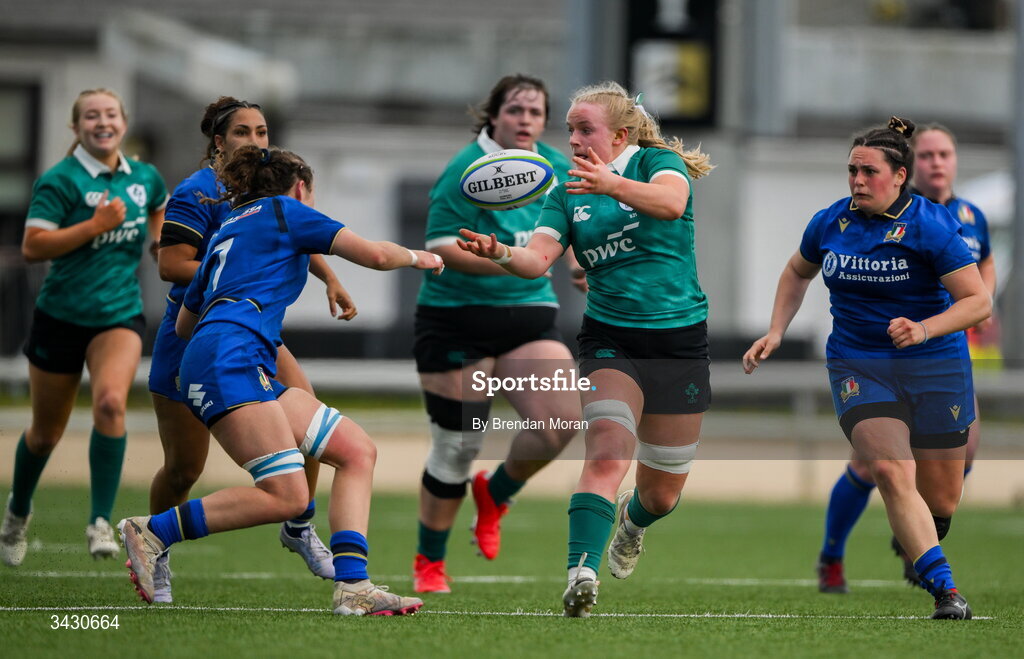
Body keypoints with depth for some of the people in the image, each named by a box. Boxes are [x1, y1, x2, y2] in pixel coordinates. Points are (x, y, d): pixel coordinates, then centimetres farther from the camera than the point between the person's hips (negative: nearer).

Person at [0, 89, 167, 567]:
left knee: (111, 402, -27)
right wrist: (95, 226, -25)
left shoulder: (145, 177, 4)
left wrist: (159, 238, 13)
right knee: (46, 433, 9)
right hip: (61, 317, -2)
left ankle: (101, 521, -23)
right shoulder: (60, 181, -12)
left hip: (119, 317, 2)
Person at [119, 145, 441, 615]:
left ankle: (352, 585, -10)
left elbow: (184, 324, 38)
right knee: (286, 496, -20)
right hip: (231, 356, -9)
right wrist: (415, 257, 25)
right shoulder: (286, 211, 9)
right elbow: (374, 255, 3)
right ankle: (152, 532, -15)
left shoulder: (227, 231, 31)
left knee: (357, 451, 4)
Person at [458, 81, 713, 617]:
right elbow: (538, 258, -9)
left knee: (662, 493, 11)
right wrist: (500, 252, -32)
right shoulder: (567, 193, 6)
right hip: (609, 338, 1)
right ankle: (582, 574, -36)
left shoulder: (658, 161, -5)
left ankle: (632, 520, 47)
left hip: (680, 342, -1)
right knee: (606, 453, -27)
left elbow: (671, 203, -29)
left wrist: (612, 184, -48)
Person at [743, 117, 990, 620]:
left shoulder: (930, 226, -12)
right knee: (892, 472, -23)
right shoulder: (830, 223, 1)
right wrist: (776, 332, 11)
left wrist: (924, 329, -28)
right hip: (858, 366, 2)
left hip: (935, 367, -2)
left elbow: (978, 301, -14)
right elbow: (797, 272, 22)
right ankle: (944, 589, -25)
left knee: (940, 498, 3)